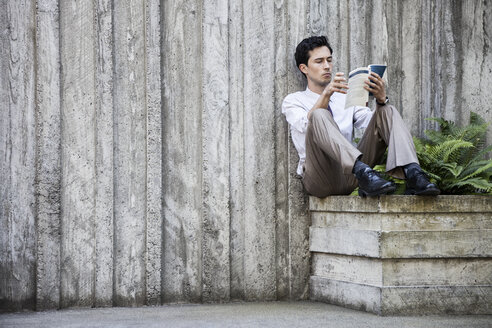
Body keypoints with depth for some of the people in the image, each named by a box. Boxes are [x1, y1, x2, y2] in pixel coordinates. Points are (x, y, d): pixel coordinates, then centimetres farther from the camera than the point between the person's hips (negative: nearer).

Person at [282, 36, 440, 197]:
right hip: (320, 179, -4)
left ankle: (413, 174, -35)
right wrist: (326, 94, -26)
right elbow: (306, 126, -12)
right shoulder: (293, 101, 12)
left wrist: (381, 98, -14)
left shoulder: (346, 97, 25)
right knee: (319, 116, -30)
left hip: (350, 176, 4)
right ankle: (363, 173, -52)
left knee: (388, 111, -9)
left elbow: (372, 121, 6)